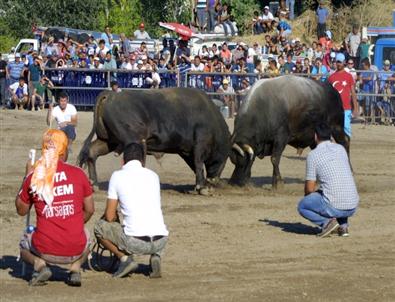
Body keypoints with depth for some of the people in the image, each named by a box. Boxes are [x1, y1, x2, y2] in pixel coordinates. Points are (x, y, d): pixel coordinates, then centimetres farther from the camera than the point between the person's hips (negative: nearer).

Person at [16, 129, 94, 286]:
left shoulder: (33, 178, -4)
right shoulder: (78, 174, -4)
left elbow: (21, 210, 13)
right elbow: (89, 210, 6)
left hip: (45, 251, -1)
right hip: (75, 251, 1)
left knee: (24, 243, 33)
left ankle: (39, 264, 1)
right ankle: (75, 268, 9)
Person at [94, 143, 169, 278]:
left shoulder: (117, 176, 4)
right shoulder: (153, 175, 16)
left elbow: (109, 216, 3)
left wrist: (116, 219, 28)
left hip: (136, 242, -4)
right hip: (161, 241, 4)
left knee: (99, 227, 21)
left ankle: (125, 258, 2)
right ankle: (155, 256, 10)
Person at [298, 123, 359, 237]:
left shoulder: (313, 155, -3)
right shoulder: (341, 149, 13)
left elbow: (309, 188, -1)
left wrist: (308, 197, 24)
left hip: (334, 207, -5)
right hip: (352, 207, 5)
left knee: (302, 206, 19)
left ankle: (327, 222, -4)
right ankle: (343, 225, 17)